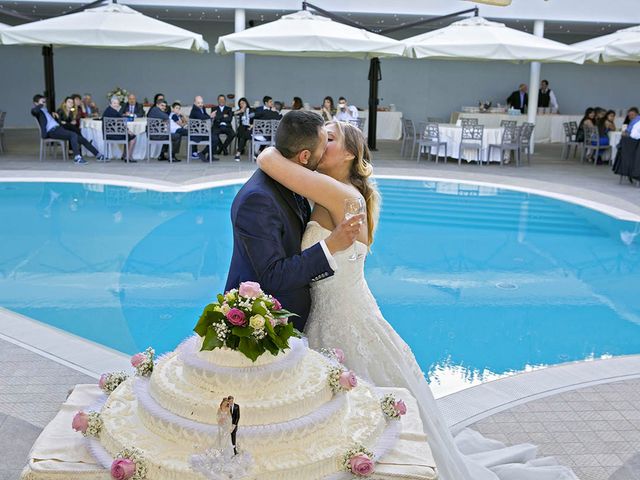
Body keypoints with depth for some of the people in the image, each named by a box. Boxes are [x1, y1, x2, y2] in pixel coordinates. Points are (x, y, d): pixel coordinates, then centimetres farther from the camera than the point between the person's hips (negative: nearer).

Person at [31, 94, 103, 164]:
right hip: (52, 131, -9)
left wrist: (53, 114, 17)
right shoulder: (36, 110, 1)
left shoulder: (45, 109, 27)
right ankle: (77, 157, -38)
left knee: (81, 139, 1)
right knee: (73, 135, -31)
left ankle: (98, 155, 6)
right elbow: (34, 111, -24)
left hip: (58, 127, 9)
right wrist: (40, 105, -6)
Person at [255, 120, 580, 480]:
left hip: (353, 334, -9)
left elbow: (268, 160, -26)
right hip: (328, 329, 9)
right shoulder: (323, 201, 5)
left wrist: (272, 150, -7)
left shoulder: (340, 194, -22)